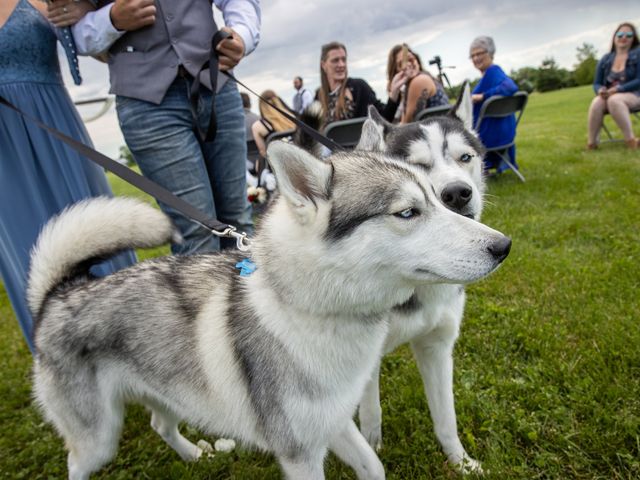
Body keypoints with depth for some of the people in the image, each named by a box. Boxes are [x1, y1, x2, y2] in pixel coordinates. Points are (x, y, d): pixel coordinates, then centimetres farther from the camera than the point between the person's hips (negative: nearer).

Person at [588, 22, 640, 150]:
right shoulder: (605, 59, 12)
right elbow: (597, 83, 12)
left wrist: (618, 89, -20)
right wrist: (600, 90, -13)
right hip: (609, 96, 3)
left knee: (614, 100, -40)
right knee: (596, 103, -34)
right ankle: (591, 143, -34)